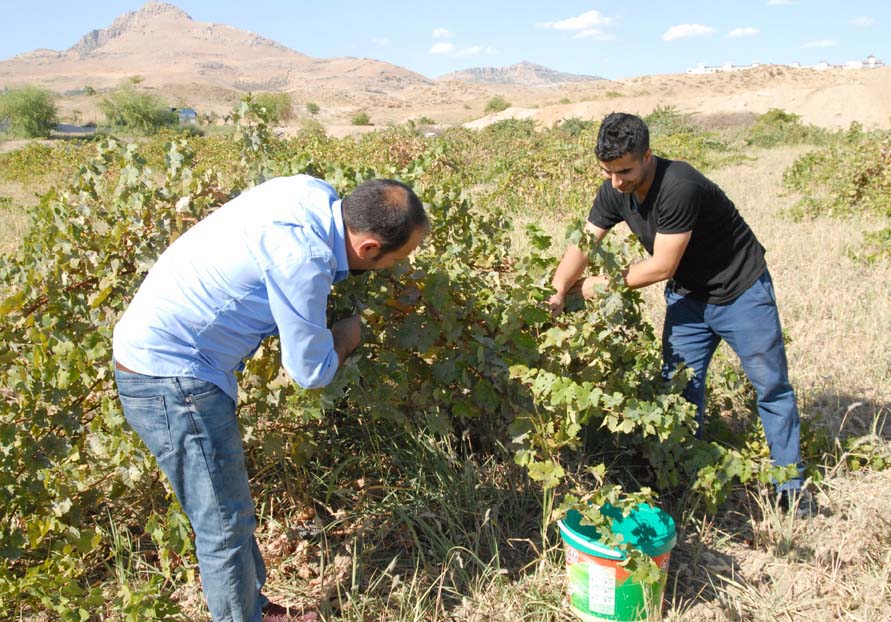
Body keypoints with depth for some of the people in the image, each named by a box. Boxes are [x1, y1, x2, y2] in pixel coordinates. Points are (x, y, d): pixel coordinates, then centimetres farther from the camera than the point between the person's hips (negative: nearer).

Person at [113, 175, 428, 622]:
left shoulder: (315, 193, -4)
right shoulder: (304, 258, -29)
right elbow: (311, 372, -17)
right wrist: (349, 332, 2)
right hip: (170, 379, -9)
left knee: (228, 513, 21)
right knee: (225, 526, 3)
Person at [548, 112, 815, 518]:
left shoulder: (679, 188, -32)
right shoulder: (615, 192, -10)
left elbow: (661, 266, -28)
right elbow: (582, 245, -9)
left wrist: (600, 283, -19)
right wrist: (558, 290, -25)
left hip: (741, 291, -6)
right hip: (687, 295, 6)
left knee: (771, 386, 5)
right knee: (679, 385, 4)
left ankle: (790, 483, 21)